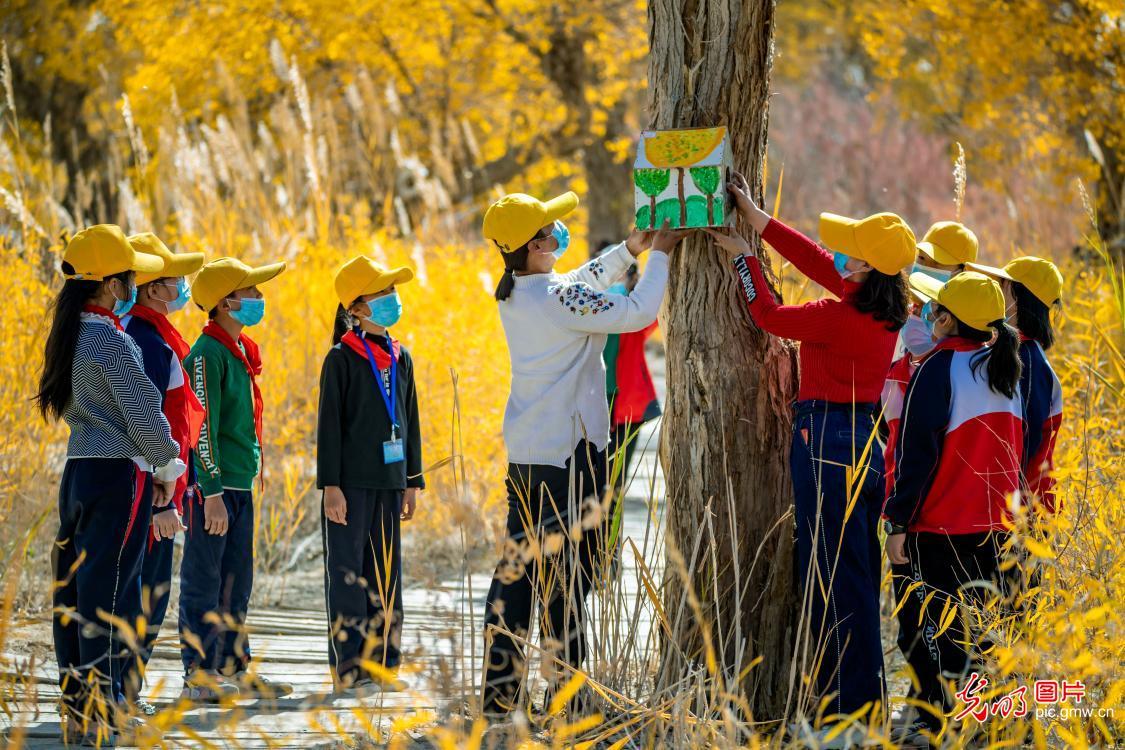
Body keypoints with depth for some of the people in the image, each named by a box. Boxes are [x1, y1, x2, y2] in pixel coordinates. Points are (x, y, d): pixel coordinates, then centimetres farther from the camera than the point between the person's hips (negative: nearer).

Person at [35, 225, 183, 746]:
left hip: (78, 469, 9)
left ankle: (77, 703, 15)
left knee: (74, 587, 10)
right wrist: (167, 466, 2)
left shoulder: (71, 337, 12)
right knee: (108, 588, -7)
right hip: (119, 474, -9)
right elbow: (142, 411, -14)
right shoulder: (111, 341, -15)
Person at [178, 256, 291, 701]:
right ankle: (198, 676, -2)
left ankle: (234, 669, 18)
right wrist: (212, 491, -21)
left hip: (240, 487, 9)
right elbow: (202, 427, -17)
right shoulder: (208, 355, -13)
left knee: (236, 585, 12)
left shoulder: (241, 352, 15)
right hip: (212, 487, -9)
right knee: (204, 583, -4)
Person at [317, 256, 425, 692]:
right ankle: (348, 665, -2)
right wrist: (331, 485, -12)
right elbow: (329, 424, -8)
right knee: (348, 571, -4)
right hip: (352, 483, -6)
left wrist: (413, 482, 15)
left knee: (386, 573, 8)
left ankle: (383, 661, 13)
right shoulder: (342, 359, -6)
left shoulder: (400, 358, 13)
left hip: (390, 481, 6)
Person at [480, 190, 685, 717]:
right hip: (568, 455, -9)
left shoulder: (513, 295, 8)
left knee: (518, 566, 11)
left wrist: (629, 250, 18)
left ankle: (498, 693, 12)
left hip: (523, 451, 9)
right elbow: (637, 313, -18)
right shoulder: (558, 297, -18)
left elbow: (583, 283, 24)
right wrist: (658, 256, -6)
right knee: (566, 576, -3)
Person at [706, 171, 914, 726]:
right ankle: (865, 705, 20)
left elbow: (769, 316, -6)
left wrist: (744, 257, 7)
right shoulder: (885, 311, 4)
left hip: (826, 444, -9)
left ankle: (846, 707, -4)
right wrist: (759, 221, 16)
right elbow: (818, 263, 13)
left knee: (832, 582, -5)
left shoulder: (841, 318, -20)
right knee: (856, 582, 14)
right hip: (865, 445, 9)